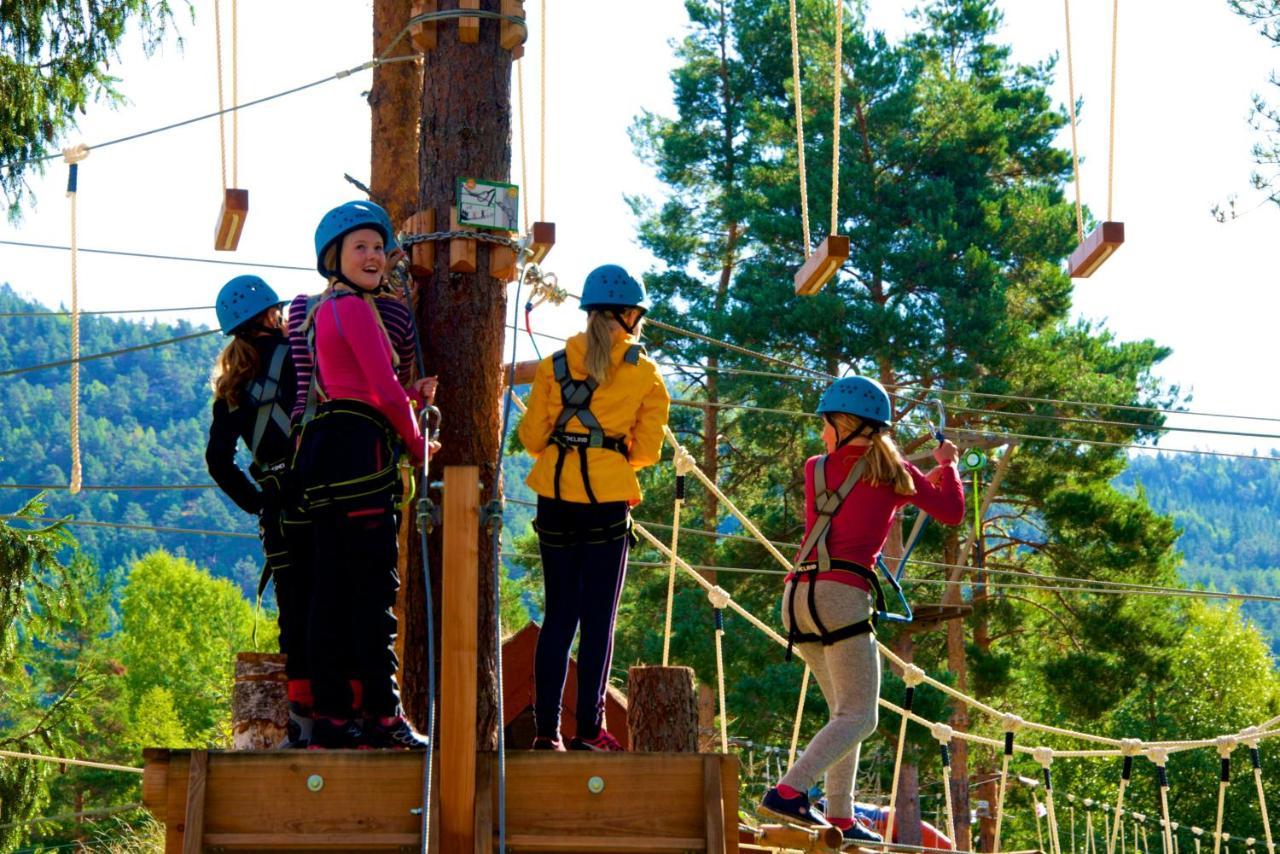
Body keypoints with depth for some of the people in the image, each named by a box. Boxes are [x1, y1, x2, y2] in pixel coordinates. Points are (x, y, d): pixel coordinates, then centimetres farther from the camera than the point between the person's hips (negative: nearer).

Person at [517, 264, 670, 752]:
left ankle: (547, 729, 2)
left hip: (555, 498, 3)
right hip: (608, 500, -3)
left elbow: (531, 436, 6)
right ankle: (589, 729, -2)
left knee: (558, 615, 7)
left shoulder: (555, 363, 8)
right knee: (598, 619, 1)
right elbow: (647, 450, 1)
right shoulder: (644, 373, 2)